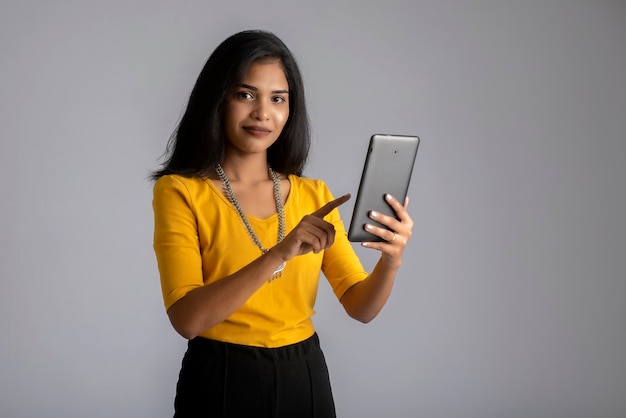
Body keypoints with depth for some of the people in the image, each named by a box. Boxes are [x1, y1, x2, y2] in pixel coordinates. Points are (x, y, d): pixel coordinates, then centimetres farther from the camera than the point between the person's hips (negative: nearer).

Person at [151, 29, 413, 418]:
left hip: (305, 380, 4)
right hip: (221, 382, -4)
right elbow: (188, 318, -19)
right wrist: (279, 254, -29)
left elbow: (361, 306, -1)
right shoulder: (180, 192, -8)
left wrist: (391, 260, -21)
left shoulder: (314, 195, 5)